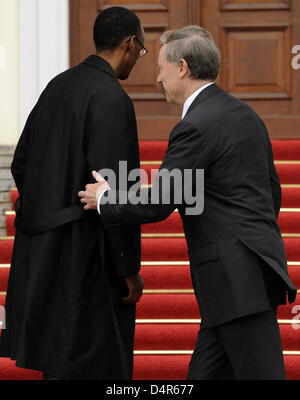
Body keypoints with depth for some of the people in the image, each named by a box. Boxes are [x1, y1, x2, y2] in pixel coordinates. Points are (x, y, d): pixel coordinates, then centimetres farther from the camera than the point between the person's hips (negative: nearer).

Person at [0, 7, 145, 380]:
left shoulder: (59, 85, 9)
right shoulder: (111, 99, -17)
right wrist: (129, 268, -15)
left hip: (43, 246, 9)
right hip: (85, 251, -9)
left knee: (57, 355, 17)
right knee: (94, 363, -2)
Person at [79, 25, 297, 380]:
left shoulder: (196, 126, -13)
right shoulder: (244, 114, 15)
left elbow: (157, 205, -13)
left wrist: (105, 200, 4)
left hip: (235, 276, -9)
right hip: (255, 264, 9)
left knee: (260, 375, -7)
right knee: (207, 374, 12)